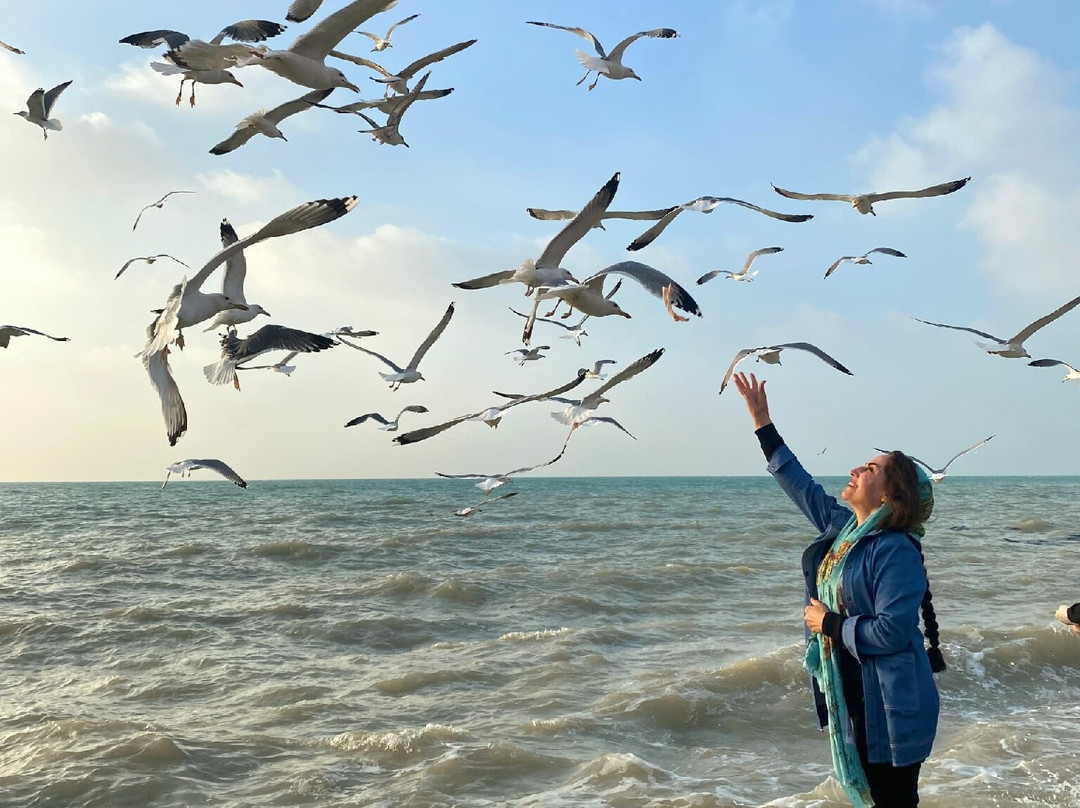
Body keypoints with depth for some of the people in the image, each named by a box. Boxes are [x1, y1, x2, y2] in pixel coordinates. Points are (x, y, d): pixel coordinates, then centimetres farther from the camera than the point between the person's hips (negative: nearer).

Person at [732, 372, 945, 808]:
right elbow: (802, 485, 16)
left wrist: (830, 623, -13)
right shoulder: (843, 527, 5)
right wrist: (762, 423, 18)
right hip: (852, 698, 9)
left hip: (890, 706, -9)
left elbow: (891, 631, -27)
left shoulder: (895, 551, -19)